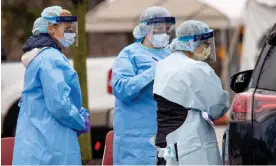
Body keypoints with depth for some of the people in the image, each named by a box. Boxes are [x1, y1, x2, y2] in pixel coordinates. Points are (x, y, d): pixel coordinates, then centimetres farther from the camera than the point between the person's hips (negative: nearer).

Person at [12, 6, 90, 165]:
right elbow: (58, 103, -23)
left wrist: (82, 113, 9)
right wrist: (82, 123, -7)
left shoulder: (41, 56, 18)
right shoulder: (51, 58, -15)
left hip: (38, 139, 10)